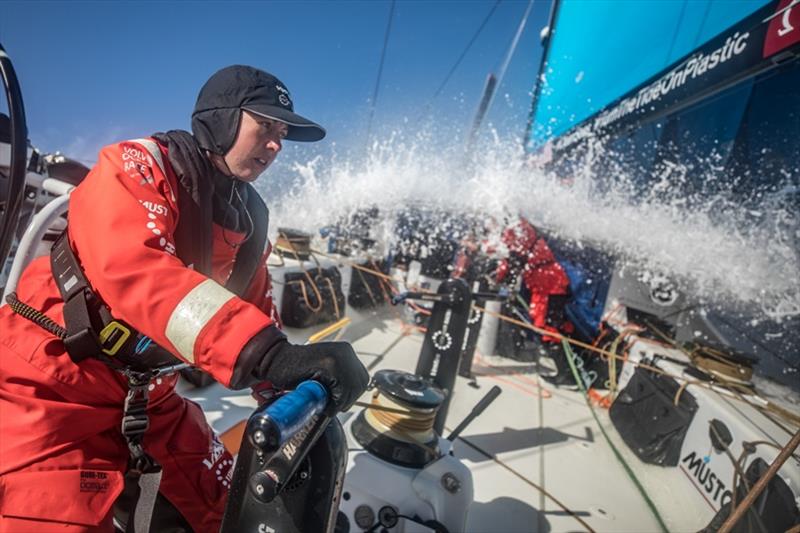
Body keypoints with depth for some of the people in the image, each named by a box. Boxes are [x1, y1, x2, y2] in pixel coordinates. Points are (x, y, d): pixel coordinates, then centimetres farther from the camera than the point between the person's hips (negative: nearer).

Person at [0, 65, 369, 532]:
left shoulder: (250, 218, 5)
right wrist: (265, 354, -46)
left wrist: (293, 394, -4)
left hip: (146, 393, 7)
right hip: (53, 383, -6)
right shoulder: (139, 165, -15)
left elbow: (256, 314, 9)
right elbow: (131, 267, -35)